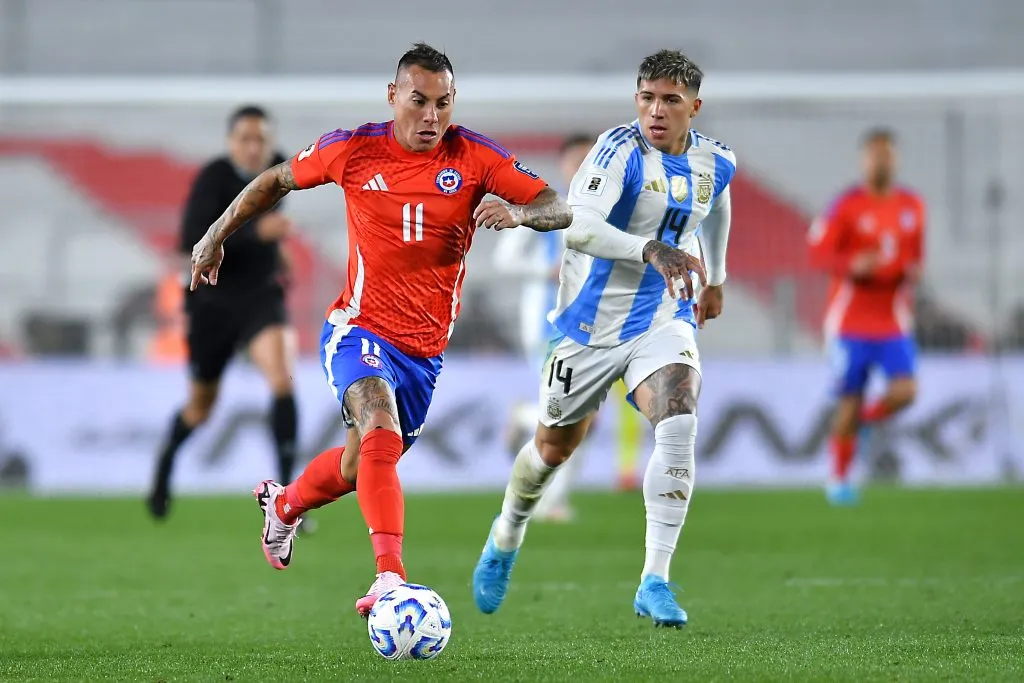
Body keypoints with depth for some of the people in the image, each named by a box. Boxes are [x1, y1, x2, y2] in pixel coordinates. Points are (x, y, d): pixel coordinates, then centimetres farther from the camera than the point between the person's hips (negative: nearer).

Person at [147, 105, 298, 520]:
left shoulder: (280, 169, -3)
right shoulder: (213, 179, -20)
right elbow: (191, 241, -34)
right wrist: (257, 232, -41)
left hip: (261, 295, 3)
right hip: (212, 300, -2)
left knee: (282, 378, -23)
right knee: (201, 405, 14)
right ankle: (165, 466, 47)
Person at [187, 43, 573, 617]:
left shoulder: (474, 157, -6)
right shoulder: (355, 150, -7)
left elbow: (560, 209, -12)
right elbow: (277, 181, 10)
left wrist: (518, 212, -34)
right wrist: (217, 237, 15)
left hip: (426, 347, 3)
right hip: (360, 328, -3)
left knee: (363, 467, 17)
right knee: (382, 437, -30)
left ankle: (284, 504, 49)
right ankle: (391, 578, -39)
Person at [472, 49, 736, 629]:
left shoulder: (715, 163, -1)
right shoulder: (621, 150, -20)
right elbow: (576, 225, -36)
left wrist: (716, 277, 35)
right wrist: (650, 250, -49)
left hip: (664, 319, 3)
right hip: (594, 320, -3)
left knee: (680, 426, -24)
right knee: (556, 444, 15)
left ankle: (655, 583, -22)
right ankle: (507, 537, 47)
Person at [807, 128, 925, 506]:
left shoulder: (913, 206, 7)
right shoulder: (847, 206, -7)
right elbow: (818, 252, -9)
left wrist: (914, 271, -2)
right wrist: (852, 265, -26)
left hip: (895, 319, 3)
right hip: (851, 318, -3)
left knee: (904, 392, -16)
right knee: (850, 401, -1)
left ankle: (865, 422, 18)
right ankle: (839, 479, 16)